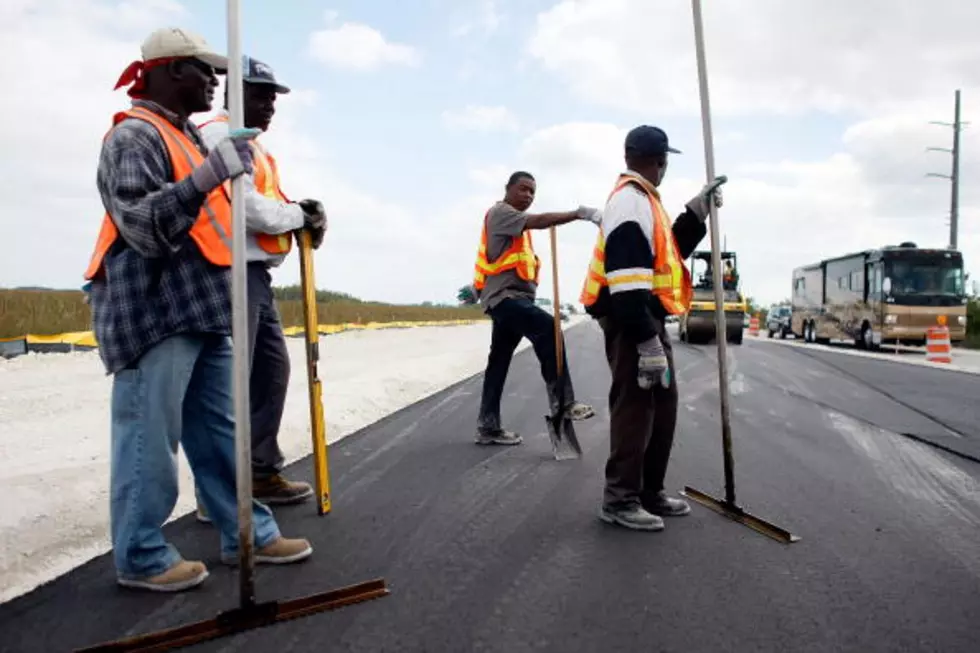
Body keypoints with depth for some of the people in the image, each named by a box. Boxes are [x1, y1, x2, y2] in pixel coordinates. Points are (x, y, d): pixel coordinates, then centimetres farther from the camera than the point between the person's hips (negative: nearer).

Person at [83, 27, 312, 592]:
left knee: (221, 431, 12)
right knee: (150, 438, -2)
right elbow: (141, 225, -22)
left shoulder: (189, 137, 22)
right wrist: (209, 175, -30)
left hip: (202, 312, 10)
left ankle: (248, 534, 21)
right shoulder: (135, 135, -8)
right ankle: (140, 556, 11)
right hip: (155, 315, -9)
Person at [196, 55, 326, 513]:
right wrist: (299, 215, -5)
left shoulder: (249, 144, 24)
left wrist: (300, 215, 1)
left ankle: (263, 472, 22)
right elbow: (244, 207, -19)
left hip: (256, 273, 11)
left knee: (272, 369, 13)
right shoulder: (220, 135, -8)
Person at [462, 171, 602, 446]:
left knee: (499, 364, 9)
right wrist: (580, 213, -31)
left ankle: (488, 427, 12)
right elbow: (540, 221, -23)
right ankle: (562, 402, -31)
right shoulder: (500, 212, -5)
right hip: (505, 296, -10)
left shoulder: (516, 222, 28)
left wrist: (477, 288, 28)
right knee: (548, 329, -29)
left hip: (514, 297, 10)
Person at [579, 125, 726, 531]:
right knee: (634, 407, -6)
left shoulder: (642, 201, 19)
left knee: (663, 404, 15)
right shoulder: (630, 201, -15)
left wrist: (696, 212, 17)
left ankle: (650, 492, 24)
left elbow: (666, 253, 26)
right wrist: (647, 342, -27)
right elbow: (627, 279, -24)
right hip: (630, 321, -11)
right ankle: (620, 500, 4)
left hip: (648, 319, 11)